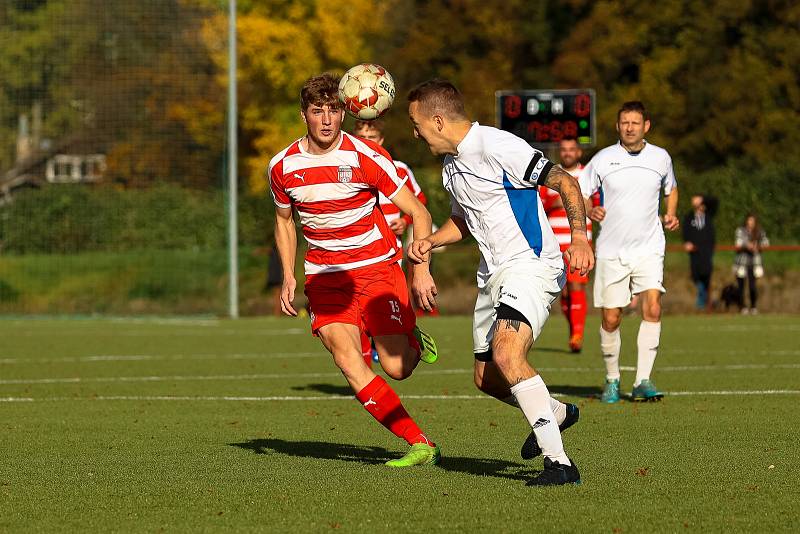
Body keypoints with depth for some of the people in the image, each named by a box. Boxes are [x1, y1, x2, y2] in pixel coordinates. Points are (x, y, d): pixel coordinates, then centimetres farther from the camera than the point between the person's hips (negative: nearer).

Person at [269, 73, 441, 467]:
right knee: (349, 362, -19)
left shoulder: (366, 157, -13)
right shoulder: (283, 167, -2)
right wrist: (288, 277, 8)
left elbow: (419, 213, -8)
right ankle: (420, 445, -14)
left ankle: (414, 342, 29)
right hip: (324, 275, 2)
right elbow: (284, 221, 18)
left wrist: (421, 268, -17)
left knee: (397, 368, -10)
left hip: (377, 265, -2)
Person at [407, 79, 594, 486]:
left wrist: (579, 236, -28)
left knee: (506, 355, -29)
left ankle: (559, 462, -29)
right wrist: (430, 241, 10)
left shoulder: (497, 147, -16)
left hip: (531, 266, -10)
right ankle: (556, 413, 40)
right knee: (487, 378, 13)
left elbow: (564, 181, -16)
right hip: (492, 275, 10)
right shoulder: (451, 162, 13)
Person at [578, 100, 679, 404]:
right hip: (611, 252, -1)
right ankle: (612, 380, 20)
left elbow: (671, 188, 23)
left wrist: (671, 214, 4)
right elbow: (579, 194, 4)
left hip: (649, 250, 1)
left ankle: (642, 382, -16)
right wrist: (590, 210, -18)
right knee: (611, 320, 0)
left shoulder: (661, 158, 4)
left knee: (653, 309, -18)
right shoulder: (603, 159, -3)